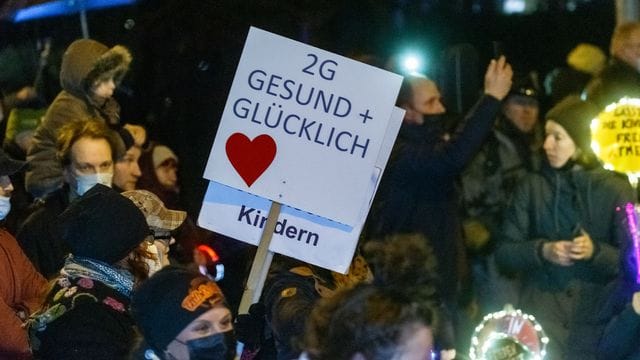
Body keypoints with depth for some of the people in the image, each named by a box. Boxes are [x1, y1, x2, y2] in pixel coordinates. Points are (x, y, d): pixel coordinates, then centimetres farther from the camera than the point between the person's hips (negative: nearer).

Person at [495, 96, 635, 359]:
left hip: (595, 324, -1)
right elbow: (504, 252, 3)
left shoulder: (615, 189, 0)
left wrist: (596, 252, -20)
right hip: (540, 320, 1)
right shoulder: (532, 186, 5)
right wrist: (542, 251, -15)